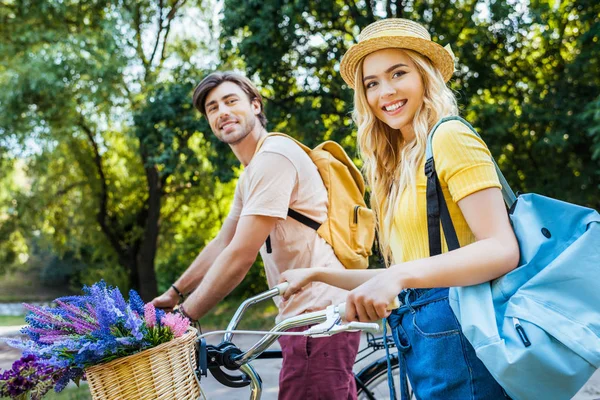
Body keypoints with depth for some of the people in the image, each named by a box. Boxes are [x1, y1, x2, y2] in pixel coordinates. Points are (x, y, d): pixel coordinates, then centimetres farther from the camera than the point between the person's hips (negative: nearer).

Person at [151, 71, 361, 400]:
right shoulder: (250, 175, 19)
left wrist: (183, 317, -14)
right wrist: (173, 294, 17)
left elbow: (240, 256, -19)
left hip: (318, 315, -10)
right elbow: (221, 245, 23)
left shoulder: (273, 156, -14)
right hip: (306, 313, 10)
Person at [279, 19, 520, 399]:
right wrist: (320, 275, 22)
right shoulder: (401, 162, 18)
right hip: (420, 337, 8)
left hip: (455, 334, -8)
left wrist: (399, 275, -28)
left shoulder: (449, 137, -7)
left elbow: (502, 249, -18)